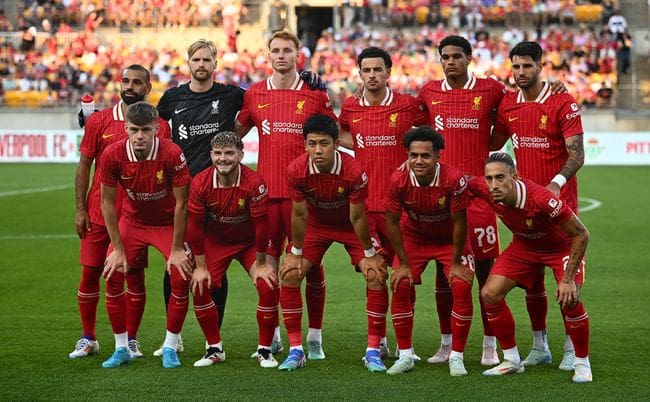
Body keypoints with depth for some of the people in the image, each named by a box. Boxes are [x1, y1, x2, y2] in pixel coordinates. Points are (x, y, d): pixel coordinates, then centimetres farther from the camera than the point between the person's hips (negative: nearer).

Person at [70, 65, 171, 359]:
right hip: (98, 212, 1)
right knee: (90, 273, 4)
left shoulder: (159, 127, -1)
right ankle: (88, 339, 16)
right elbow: (84, 166, 5)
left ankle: (131, 340, 14)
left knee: (134, 276, 3)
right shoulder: (99, 121, 2)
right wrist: (80, 210, 0)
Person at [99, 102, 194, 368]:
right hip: (132, 221, 2)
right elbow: (107, 202, -9)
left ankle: (170, 348, 1)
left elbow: (181, 203, -17)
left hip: (168, 223, -2)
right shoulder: (114, 154, -21)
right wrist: (118, 249, -9)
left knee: (181, 278, -16)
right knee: (113, 276, -11)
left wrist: (177, 249, -14)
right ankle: (121, 349, 4)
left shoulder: (172, 154, -27)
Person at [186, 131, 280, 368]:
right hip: (215, 242, 2)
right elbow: (195, 226, -11)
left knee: (268, 287, -18)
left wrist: (260, 264, -12)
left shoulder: (254, 183, -27)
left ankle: (265, 350, 0)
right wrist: (200, 266, -9)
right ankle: (215, 349, 6)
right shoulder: (200, 184, -21)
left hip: (249, 242, -2)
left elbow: (261, 224, -19)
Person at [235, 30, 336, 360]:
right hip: (266, 190, 2)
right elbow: (235, 133, 21)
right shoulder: (254, 94, 9)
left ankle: (314, 337, 7)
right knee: (267, 262, 5)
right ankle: (272, 336, 16)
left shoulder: (314, 94, 3)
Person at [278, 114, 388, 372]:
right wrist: (296, 253, -7)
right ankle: (296, 350, 0)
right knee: (289, 275, -11)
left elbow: (357, 217, -21)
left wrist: (369, 254, -13)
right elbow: (299, 214, -13)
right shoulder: (296, 170, -27)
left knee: (376, 276, -15)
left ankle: (373, 351, -3)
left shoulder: (354, 172, -33)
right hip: (316, 224, 2)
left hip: (351, 226, -2)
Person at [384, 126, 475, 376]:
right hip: (413, 237, 2)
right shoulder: (399, 181, -26)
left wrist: (455, 262, -14)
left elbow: (459, 222, -20)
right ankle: (405, 356, 2)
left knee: (462, 287, -16)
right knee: (401, 287, -12)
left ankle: (456, 357, -3)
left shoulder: (454, 179, -32)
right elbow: (392, 222, -12)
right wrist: (403, 263, -10)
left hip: (449, 240, -1)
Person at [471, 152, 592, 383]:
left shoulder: (541, 199, -40)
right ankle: (512, 361, 7)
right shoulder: (487, 191, -26)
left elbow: (581, 234, -31)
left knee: (569, 299, -26)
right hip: (524, 245, 5)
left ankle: (582, 364, -3)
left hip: (562, 245, -5)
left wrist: (568, 279, -32)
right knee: (489, 294, -8)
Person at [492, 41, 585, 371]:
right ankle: (539, 347, 18)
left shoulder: (562, 103, -10)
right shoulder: (507, 105, 6)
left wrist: (557, 181, -30)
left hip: (559, 201, -5)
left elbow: (577, 154, -15)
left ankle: (572, 348, 6)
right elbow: (493, 144, 20)